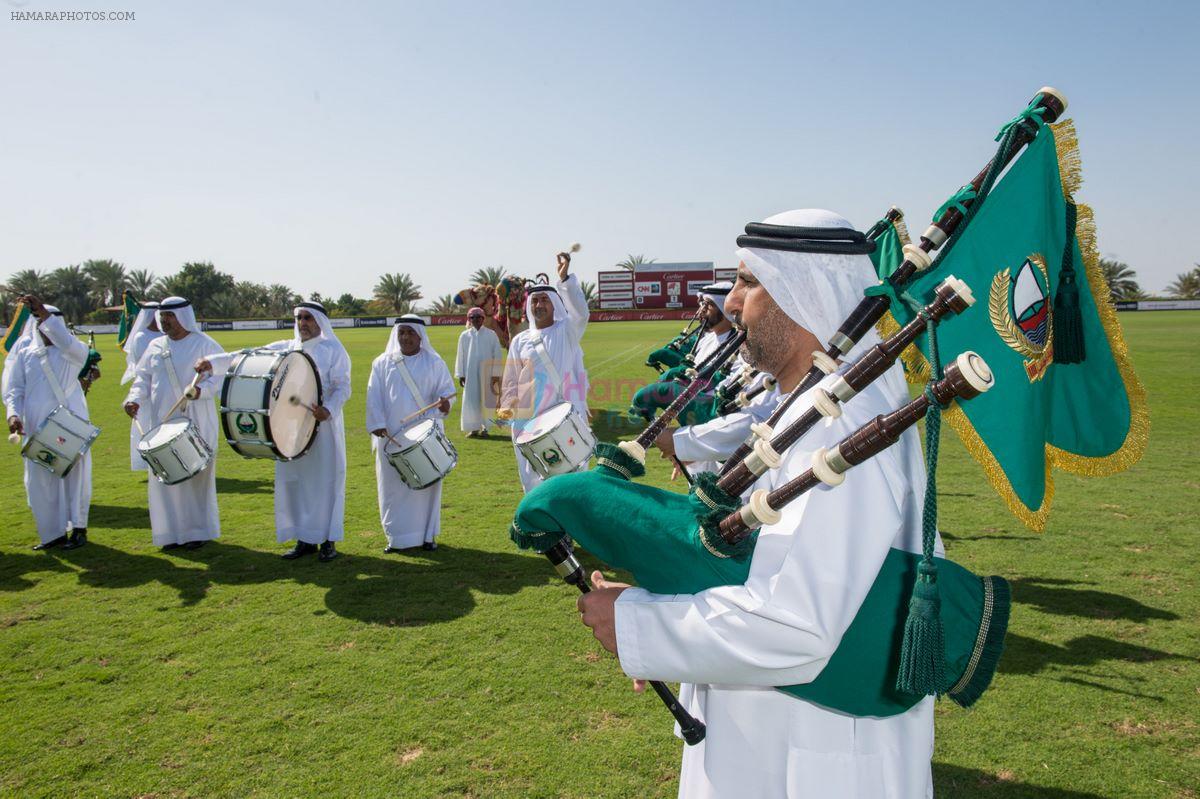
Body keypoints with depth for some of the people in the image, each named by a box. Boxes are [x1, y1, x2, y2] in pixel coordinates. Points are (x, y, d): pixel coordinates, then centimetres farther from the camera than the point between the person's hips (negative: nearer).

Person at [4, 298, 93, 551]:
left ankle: (78, 527, 11)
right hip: (37, 428, 3)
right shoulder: (24, 355, 13)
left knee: (74, 474, 1)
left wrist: (45, 314, -24)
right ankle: (53, 532, 13)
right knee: (40, 480, 3)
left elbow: (68, 343, -21)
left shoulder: (72, 352, 4)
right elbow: (13, 389, 7)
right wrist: (13, 414, -10)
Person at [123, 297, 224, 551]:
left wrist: (200, 390, -27)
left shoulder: (204, 344, -3)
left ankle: (199, 530, 13)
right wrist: (135, 398, -4)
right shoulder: (155, 346, 12)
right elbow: (143, 378, 15)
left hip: (195, 423, -5)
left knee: (196, 475, 1)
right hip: (162, 423, 5)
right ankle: (172, 531, 17)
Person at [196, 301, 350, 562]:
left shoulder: (333, 350, 0)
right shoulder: (284, 348, 13)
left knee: (325, 480, 0)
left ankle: (328, 540, 9)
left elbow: (343, 387, -6)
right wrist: (213, 362, -6)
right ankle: (305, 539, 18)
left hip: (322, 425, -5)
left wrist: (329, 410, -23)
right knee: (292, 481, 7)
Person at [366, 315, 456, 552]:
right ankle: (396, 536, 14)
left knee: (426, 483, 3)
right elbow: (374, 396, 3)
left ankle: (427, 534, 14)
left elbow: (446, 389, 1)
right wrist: (377, 424, -11)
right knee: (393, 486, 3)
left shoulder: (434, 363, 5)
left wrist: (444, 402, -22)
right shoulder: (383, 363, 8)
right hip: (392, 436, 1)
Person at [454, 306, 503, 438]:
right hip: (470, 374, 1)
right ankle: (473, 428, 7)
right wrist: (461, 375, 3)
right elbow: (460, 356, 7)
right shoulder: (464, 336, 5)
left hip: (486, 374, -1)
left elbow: (498, 355, 0)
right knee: (471, 401, 0)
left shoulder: (491, 335, 1)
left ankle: (484, 427, 10)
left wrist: (496, 374, -4)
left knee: (486, 401, 1)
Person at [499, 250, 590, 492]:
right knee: (534, 477, 8)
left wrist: (565, 278, -30)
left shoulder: (567, 331, 3)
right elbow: (511, 379, 16)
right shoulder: (520, 340, 11)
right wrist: (508, 406, 1)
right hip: (529, 419, 3)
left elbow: (580, 312, -19)